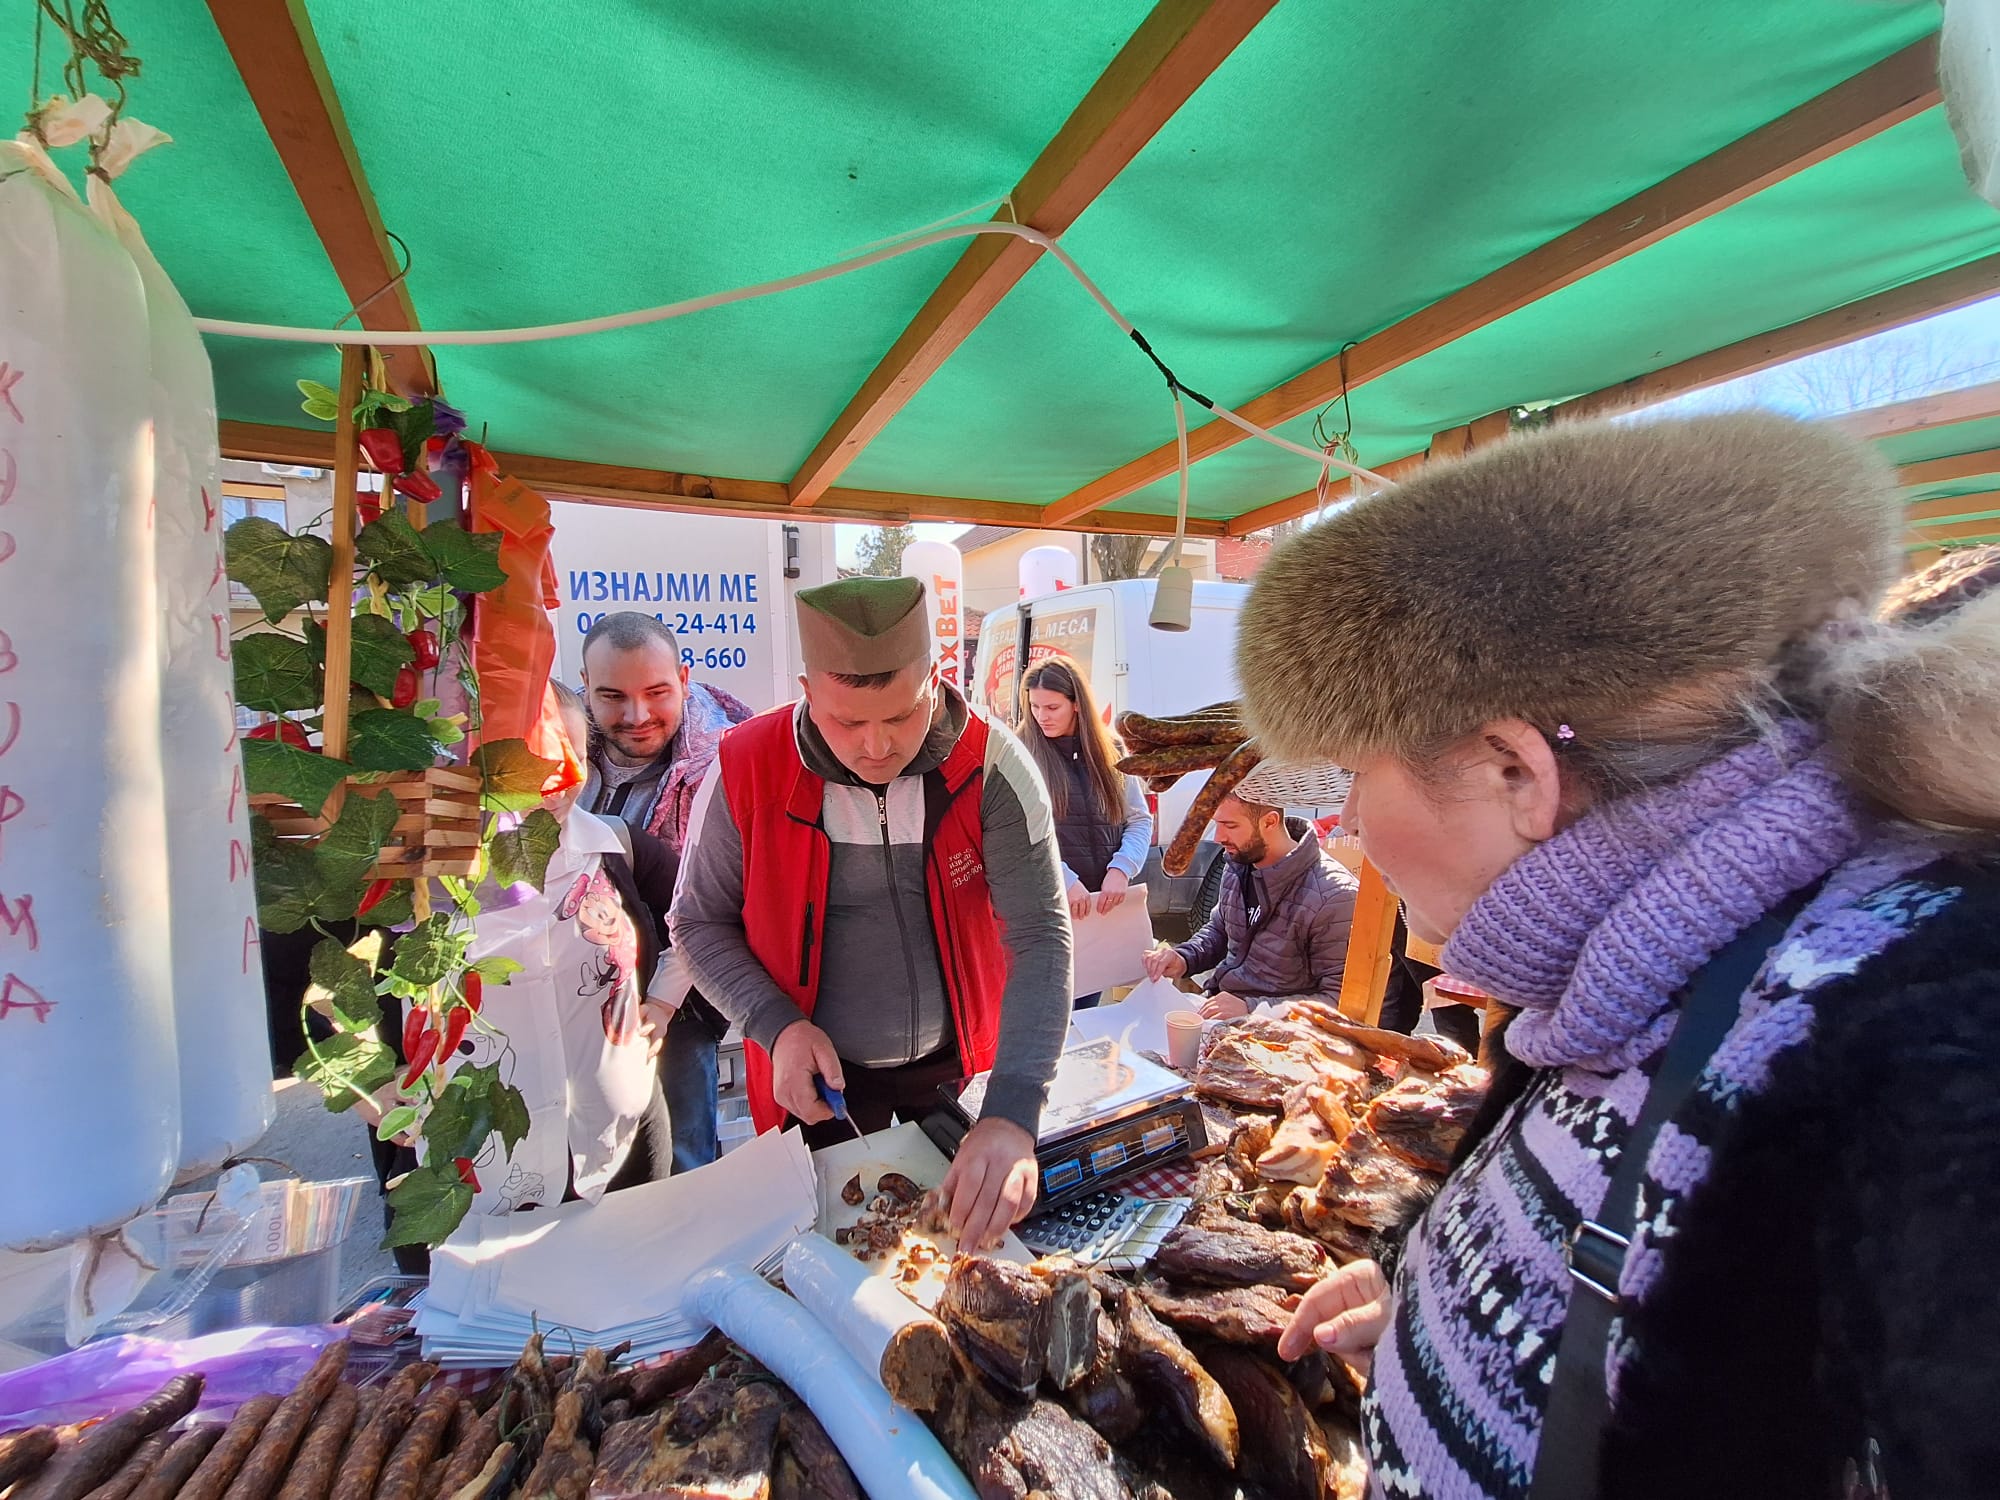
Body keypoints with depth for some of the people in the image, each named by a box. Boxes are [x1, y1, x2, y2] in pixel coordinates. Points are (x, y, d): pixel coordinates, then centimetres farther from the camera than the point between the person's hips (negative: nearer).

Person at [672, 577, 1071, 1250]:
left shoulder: (992, 767, -22)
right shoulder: (745, 770, -19)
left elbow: (1041, 936, -24)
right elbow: (699, 921, -6)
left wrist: (1011, 1115, -34)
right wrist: (778, 1027, -21)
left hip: (961, 1064, 1)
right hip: (818, 1075, 0)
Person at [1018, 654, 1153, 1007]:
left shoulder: (1110, 751, 7)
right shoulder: (1022, 753, -5)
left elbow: (1140, 819, 7)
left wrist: (1121, 869, -9)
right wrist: (1064, 880, -21)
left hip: (1101, 904, 4)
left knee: (1085, 1009, 16)